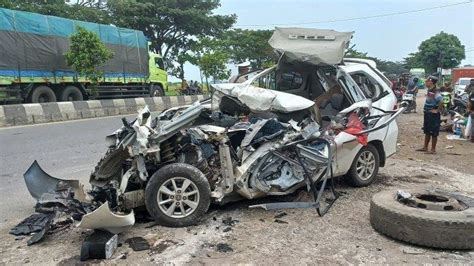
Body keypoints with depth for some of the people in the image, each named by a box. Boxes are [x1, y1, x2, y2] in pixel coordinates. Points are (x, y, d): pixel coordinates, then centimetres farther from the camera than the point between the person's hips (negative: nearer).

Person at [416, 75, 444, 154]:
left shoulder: (435, 92, -20)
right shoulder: (429, 91, 8)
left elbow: (441, 101, -33)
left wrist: (437, 110, -23)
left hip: (433, 115, -9)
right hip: (427, 114, 9)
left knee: (433, 133, 0)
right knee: (427, 132, 16)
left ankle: (433, 149, 8)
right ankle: (425, 147, 26)